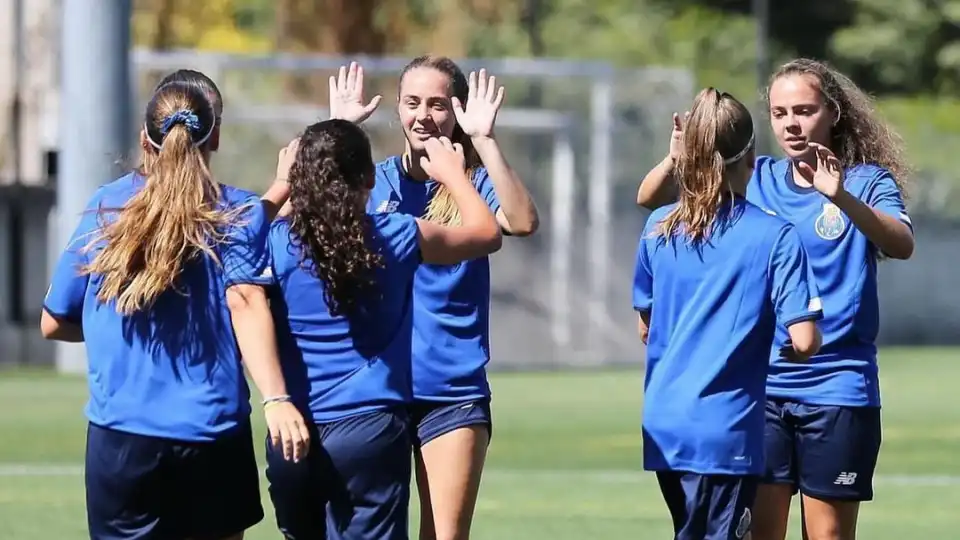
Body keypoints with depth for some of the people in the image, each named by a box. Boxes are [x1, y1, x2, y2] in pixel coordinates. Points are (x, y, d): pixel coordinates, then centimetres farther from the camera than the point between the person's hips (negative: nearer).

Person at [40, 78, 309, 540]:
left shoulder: (105, 205, 6)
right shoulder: (239, 212, 1)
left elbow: (54, 323, 12)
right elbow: (245, 303, -17)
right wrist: (275, 398, -27)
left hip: (121, 436, 1)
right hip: (212, 432, -1)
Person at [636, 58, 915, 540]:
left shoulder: (866, 181, -2)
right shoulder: (756, 180, 7)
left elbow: (902, 244, -22)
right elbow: (650, 199, 2)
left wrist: (841, 197, -39)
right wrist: (675, 161, -20)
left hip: (837, 390, -3)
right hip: (760, 384, 3)